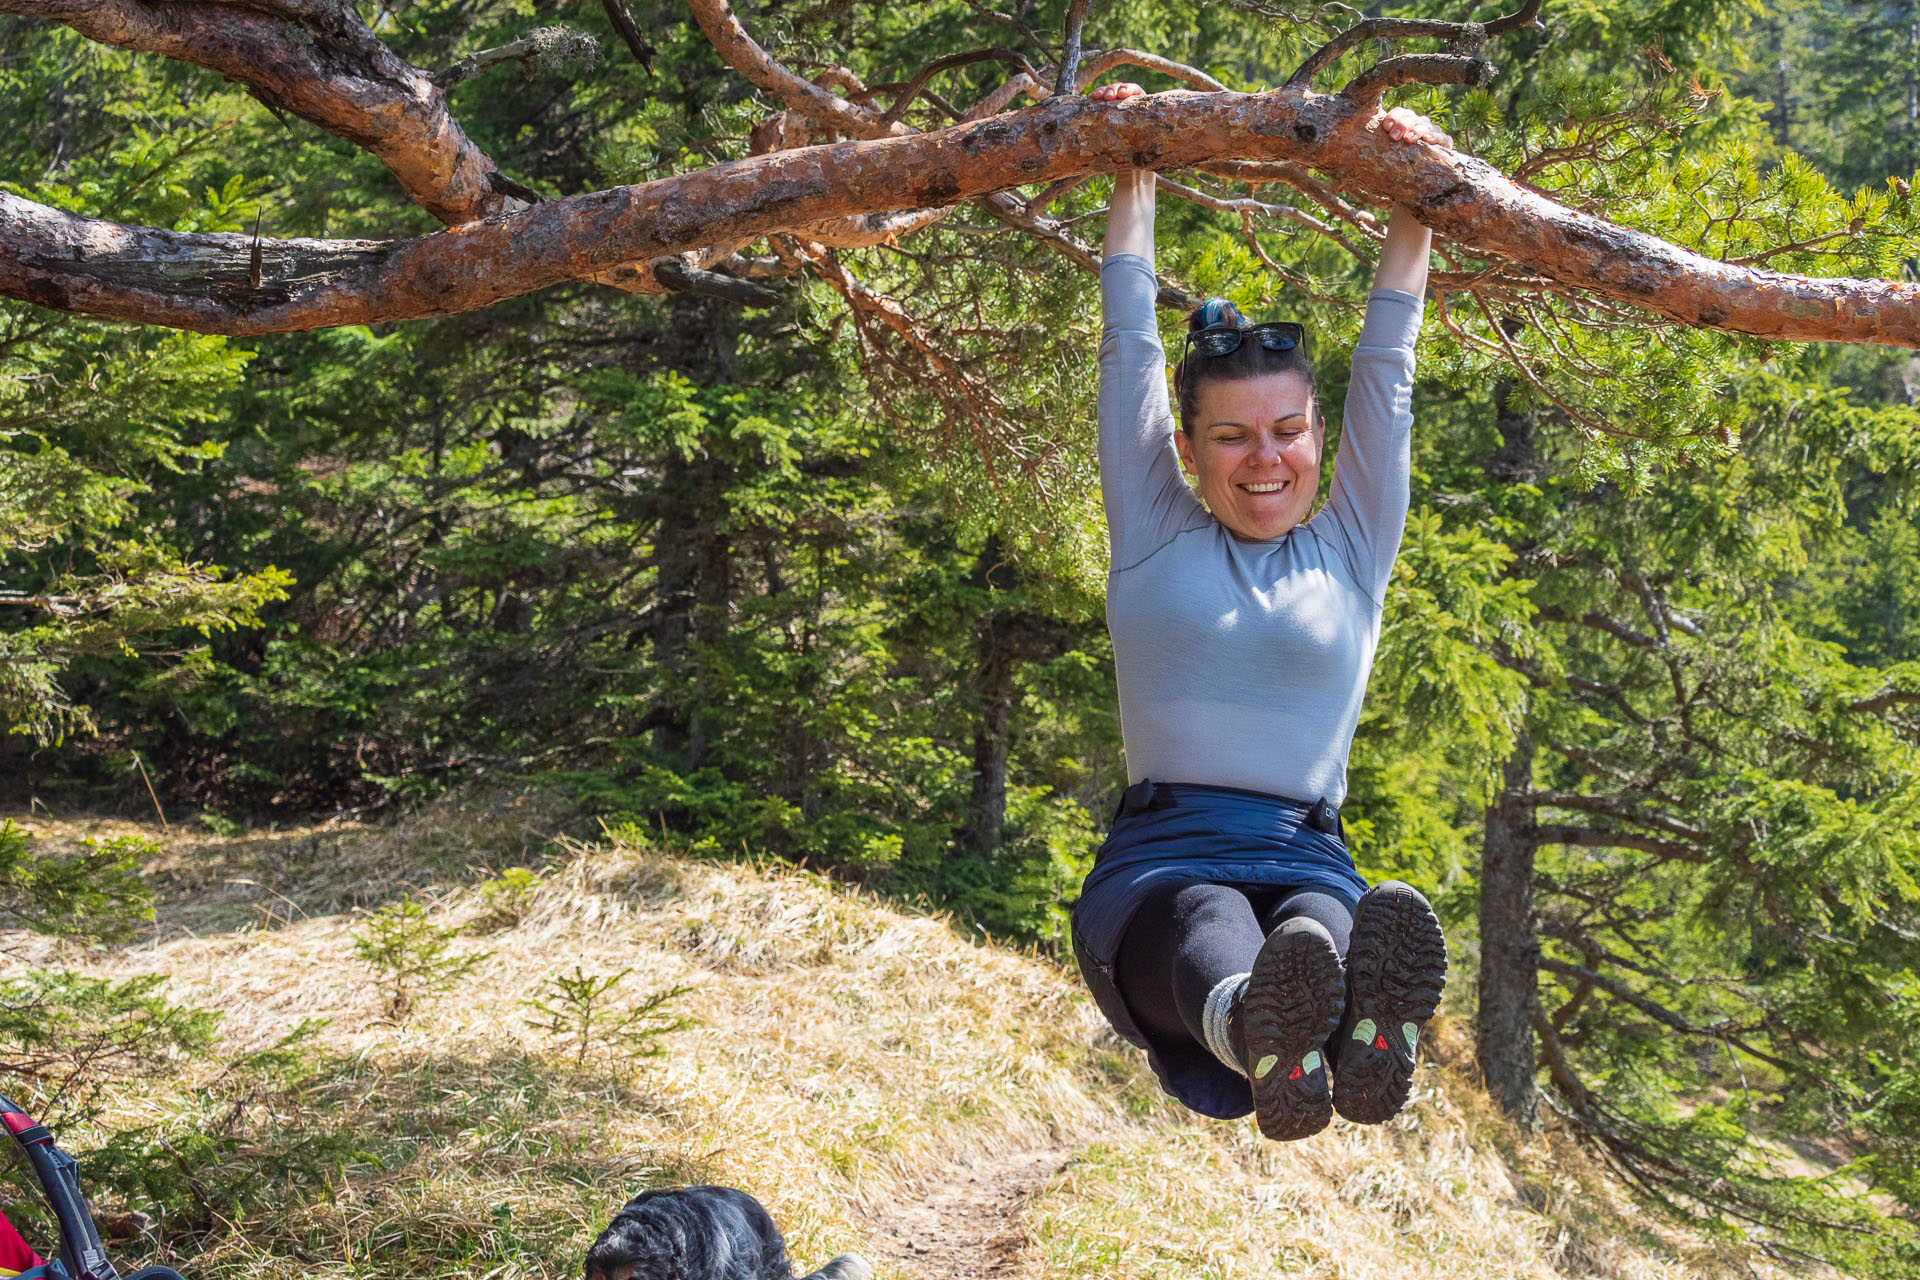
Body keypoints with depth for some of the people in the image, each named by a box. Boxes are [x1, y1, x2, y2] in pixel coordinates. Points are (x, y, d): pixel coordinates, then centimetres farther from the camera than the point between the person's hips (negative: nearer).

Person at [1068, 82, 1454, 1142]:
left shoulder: (1352, 549, 20)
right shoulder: (1153, 536, 17)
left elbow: (1385, 368, 19)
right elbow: (1131, 349, 18)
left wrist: (1413, 205, 19)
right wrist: (1133, 181, 22)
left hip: (1307, 859, 1)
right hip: (1162, 858, -1)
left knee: (1325, 929, -39)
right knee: (1209, 935, -40)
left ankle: (1365, 1035, -72)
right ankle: (1253, 1032, -73)